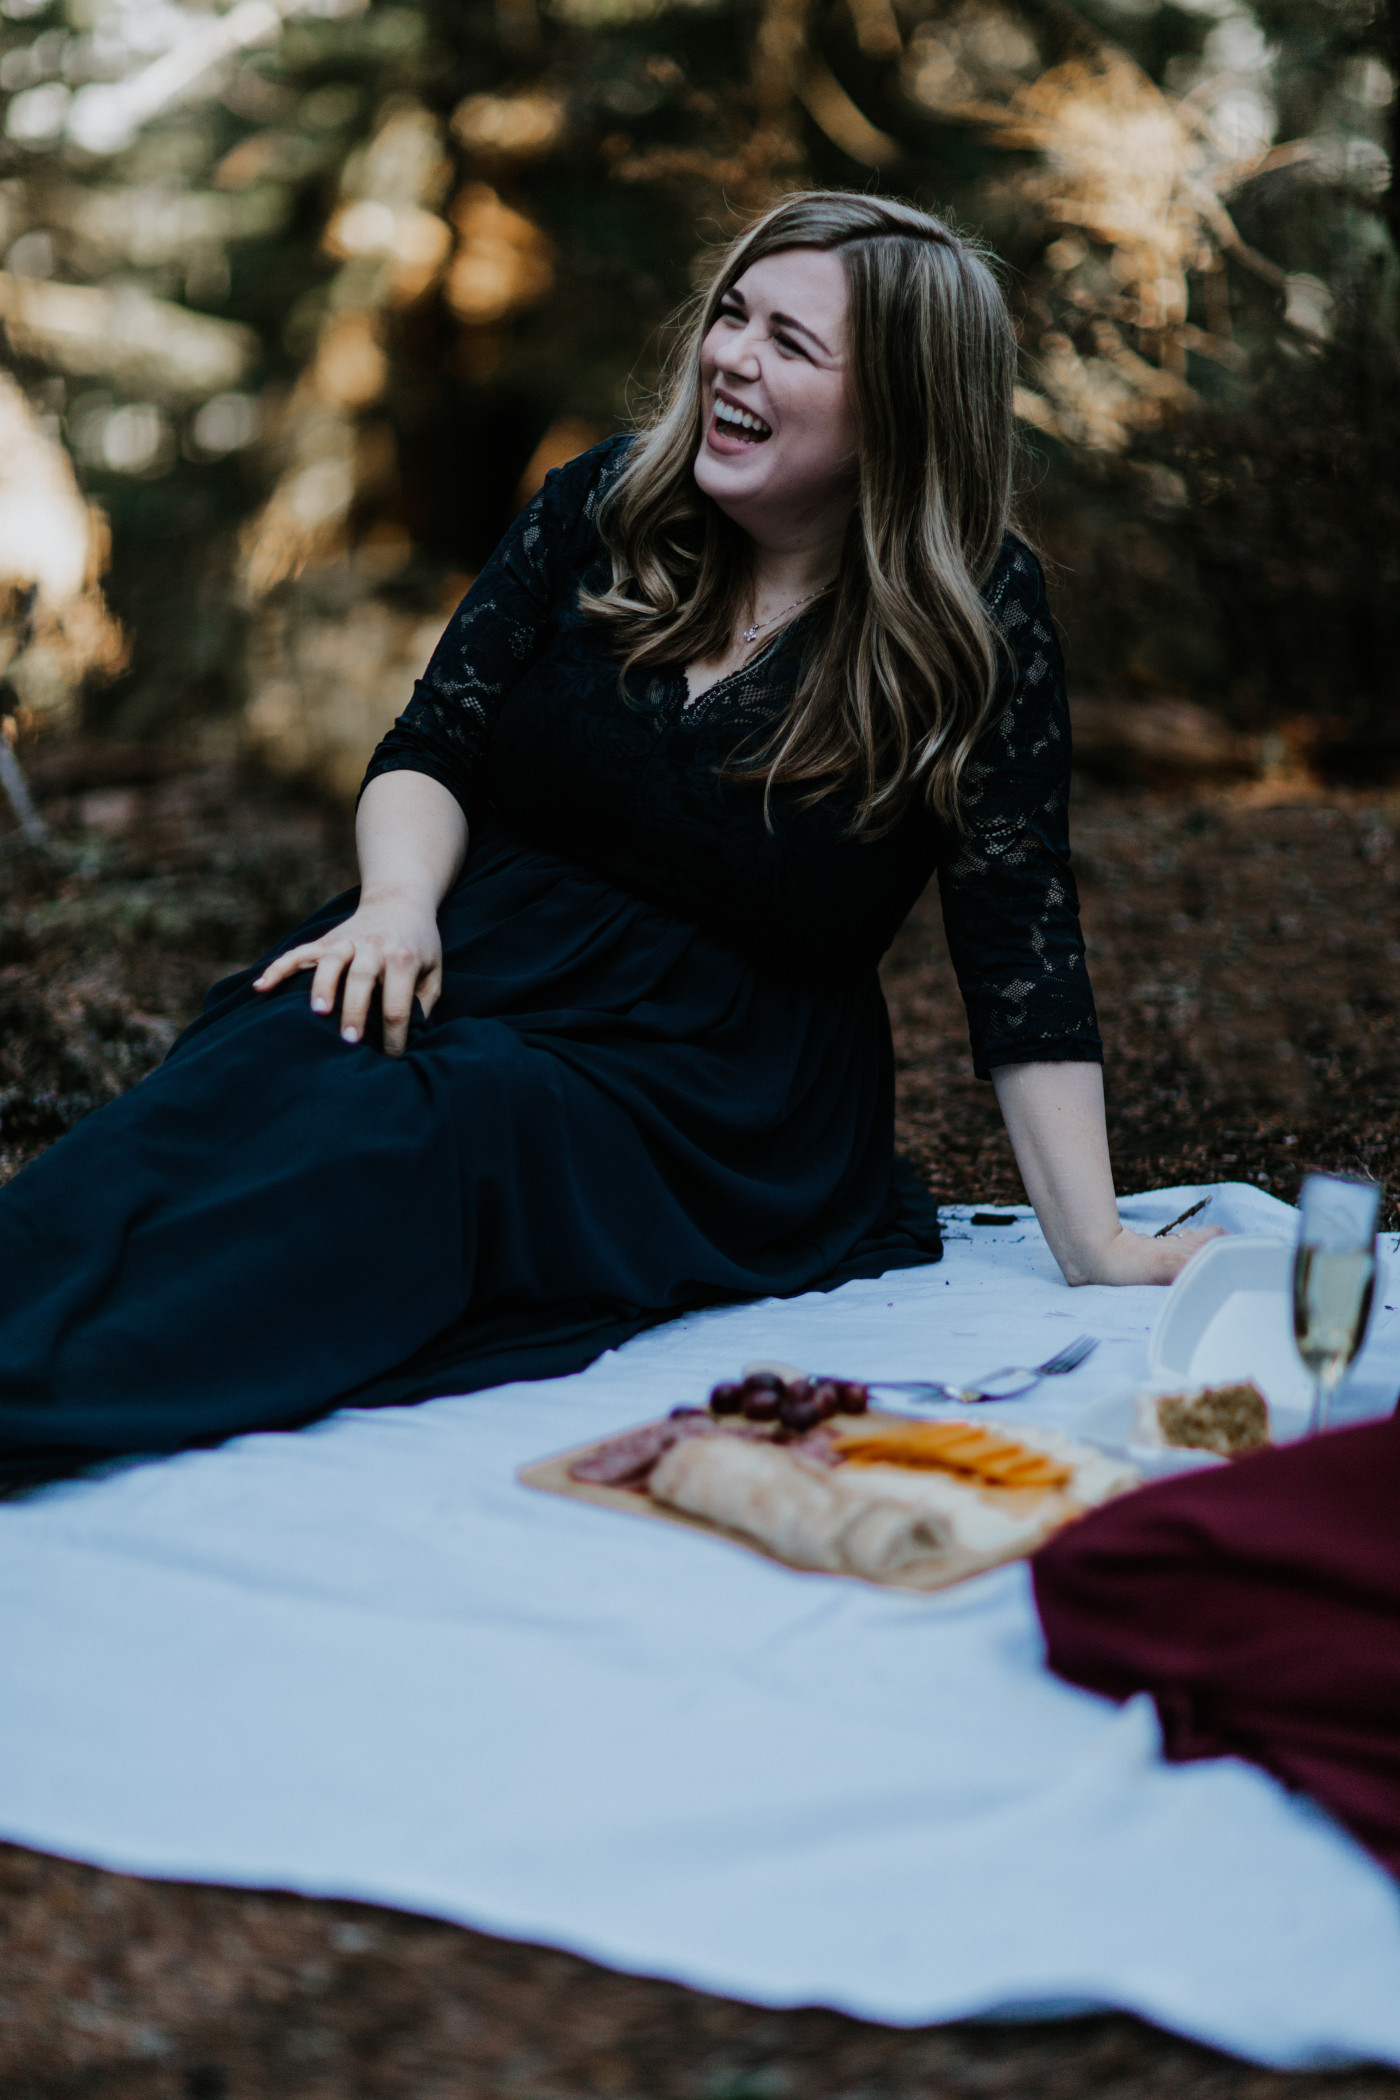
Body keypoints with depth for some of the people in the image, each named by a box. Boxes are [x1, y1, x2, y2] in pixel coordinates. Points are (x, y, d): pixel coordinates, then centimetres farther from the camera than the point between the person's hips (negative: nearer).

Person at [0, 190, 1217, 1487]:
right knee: (262, 1076, -31)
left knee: (423, 1132, -35)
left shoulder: (977, 619, -6)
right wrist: (401, 901, -17)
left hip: (715, 1072, -4)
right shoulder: (610, 504, 4)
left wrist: (1097, 1247, -11)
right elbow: (432, 748, 5)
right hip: (484, 942, 4)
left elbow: (1019, 943, -7)